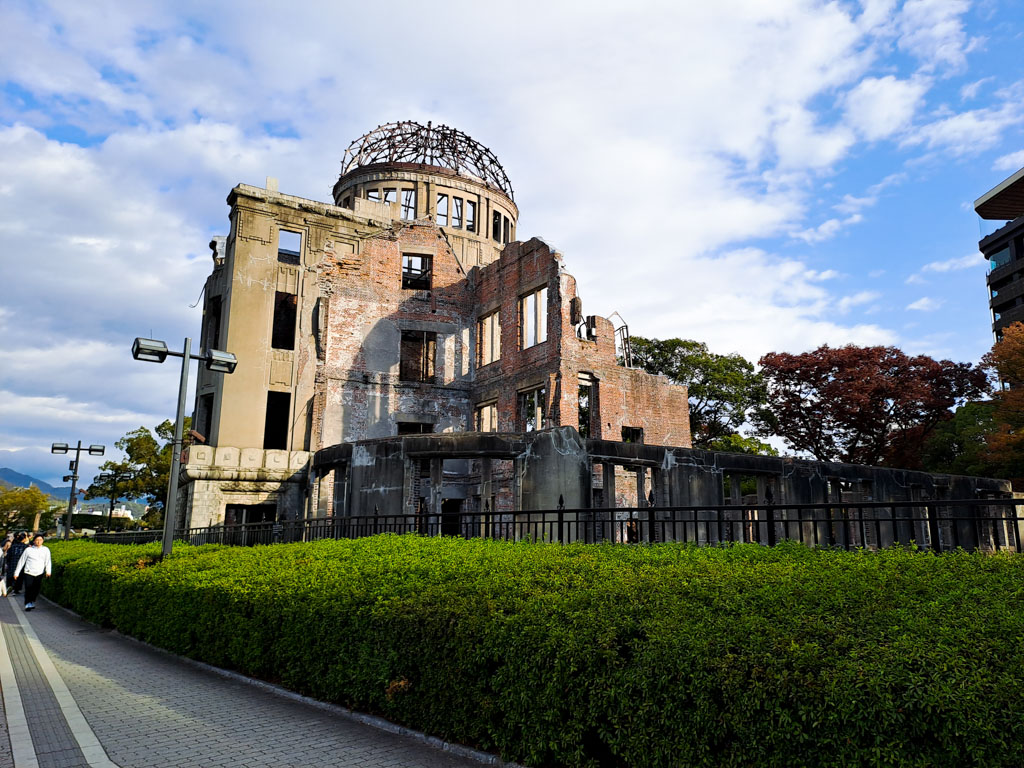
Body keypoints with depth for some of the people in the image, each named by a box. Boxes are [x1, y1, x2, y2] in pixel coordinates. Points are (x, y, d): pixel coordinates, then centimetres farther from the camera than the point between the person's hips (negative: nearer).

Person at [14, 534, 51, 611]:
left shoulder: (46, 550, 7)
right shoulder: (28, 550, 3)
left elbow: (47, 561, 3)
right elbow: (21, 561, 10)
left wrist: (48, 571, -11)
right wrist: (16, 573, 10)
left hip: (39, 573, 1)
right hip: (29, 573, -1)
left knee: (36, 590, 4)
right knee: (28, 589, -8)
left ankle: (32, 602, 24)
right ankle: (28, 604, 1)